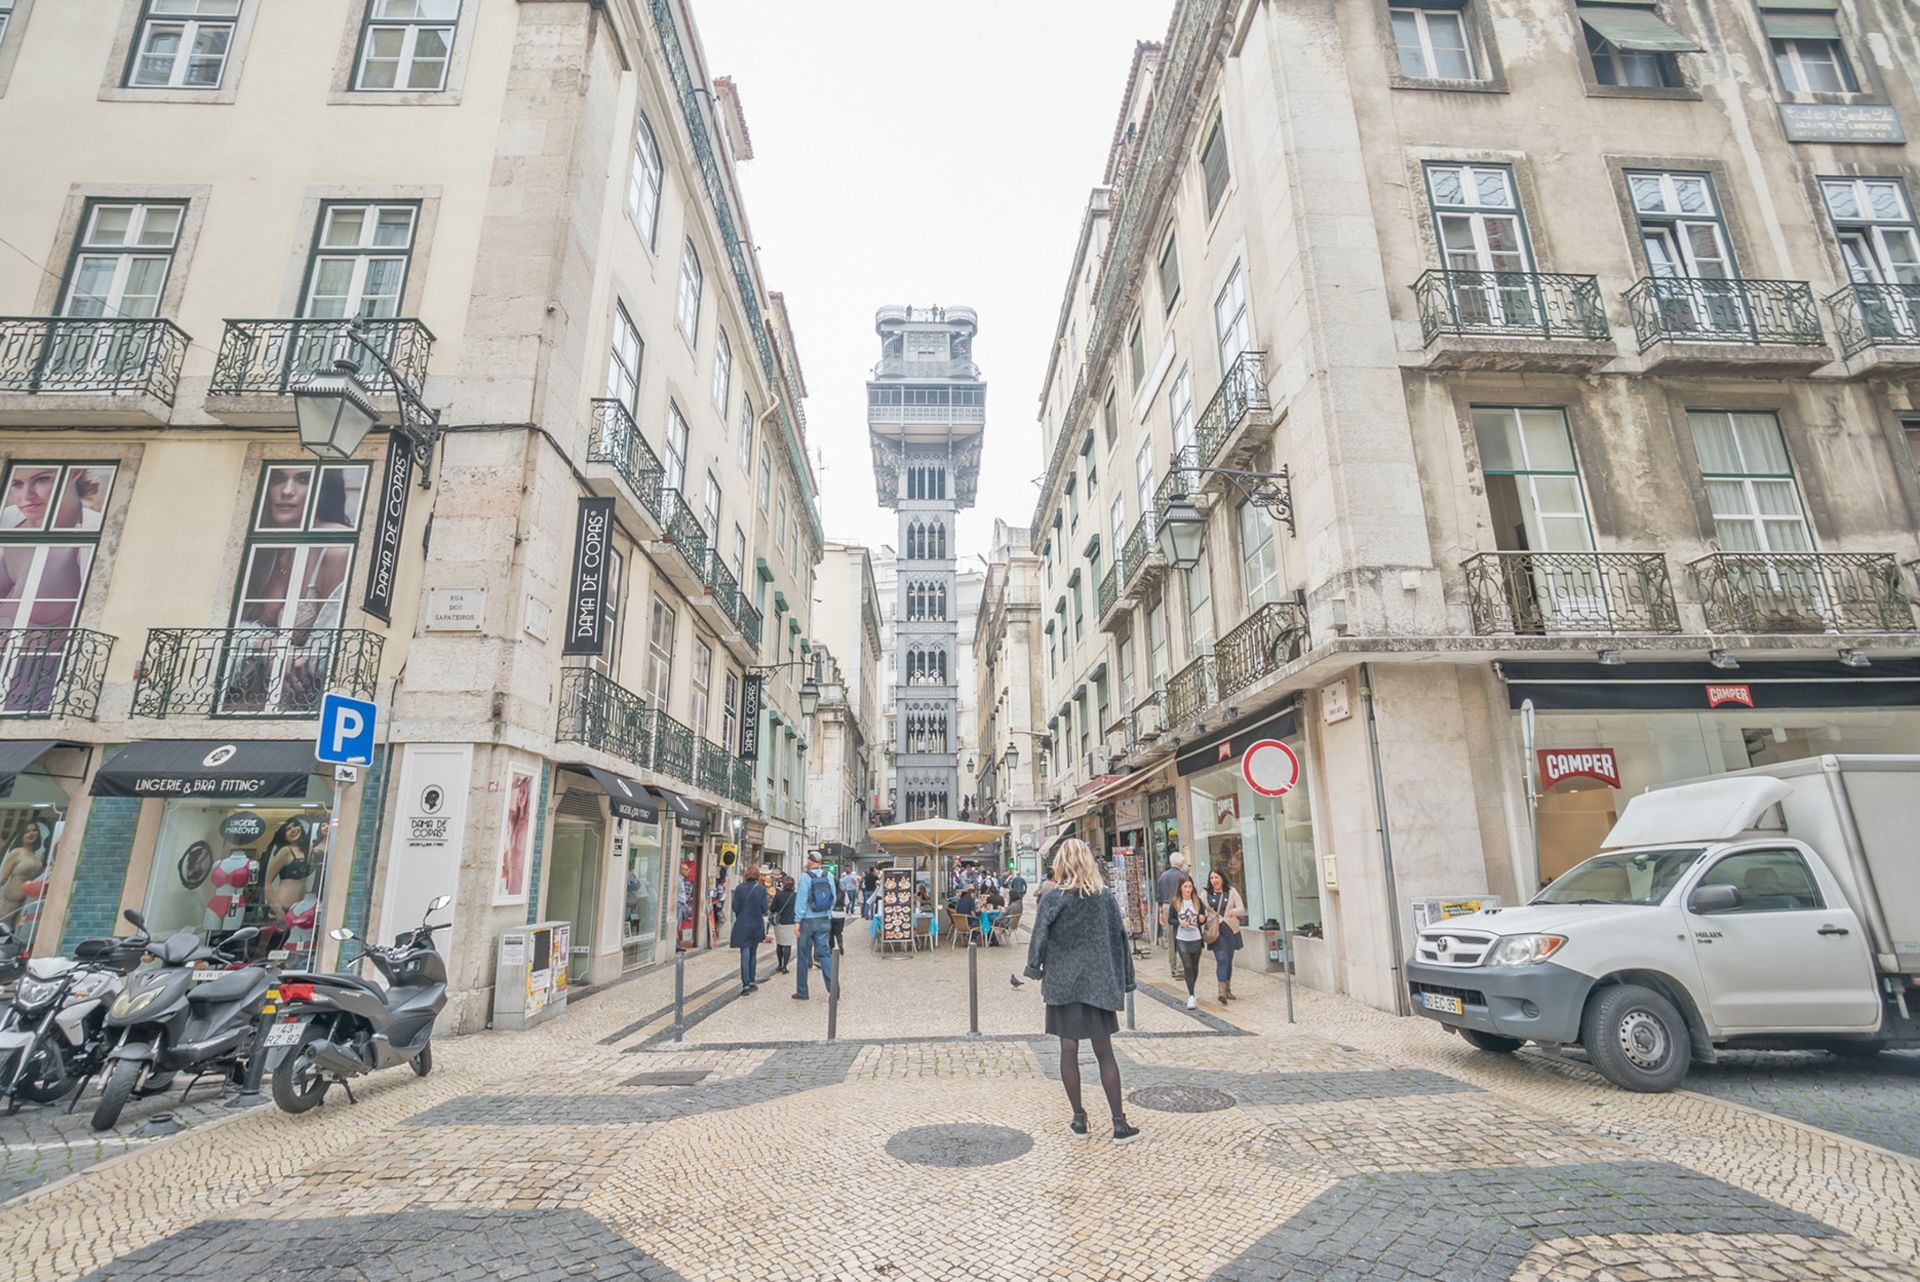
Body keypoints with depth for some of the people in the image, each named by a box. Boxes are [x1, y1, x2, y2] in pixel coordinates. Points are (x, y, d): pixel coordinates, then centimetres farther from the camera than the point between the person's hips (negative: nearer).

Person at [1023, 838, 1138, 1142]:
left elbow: (1039, 940, -11)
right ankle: (1119, 1122, 11)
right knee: (1105, 1053, 11)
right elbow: (1119, 940, 0)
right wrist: (1121, 984, 8)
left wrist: (1034, 969, 6)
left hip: (1063, 984, -2)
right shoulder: (1105, 898, -4)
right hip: (1098, 984, 2)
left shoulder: (1052, 900, -11)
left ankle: (1079, 1118, 17)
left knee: (1069, 1051, 10)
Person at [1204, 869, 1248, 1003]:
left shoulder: (1231, 891, 4)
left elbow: (1242, 909, -1)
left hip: (1231, 930, 2)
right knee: (1221, 959, -14)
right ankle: (1222, 992, -18)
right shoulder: (1206, 894, 3)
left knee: (1229, 960, 12)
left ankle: (1228, 989, 27)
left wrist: (1234, 911, -24)